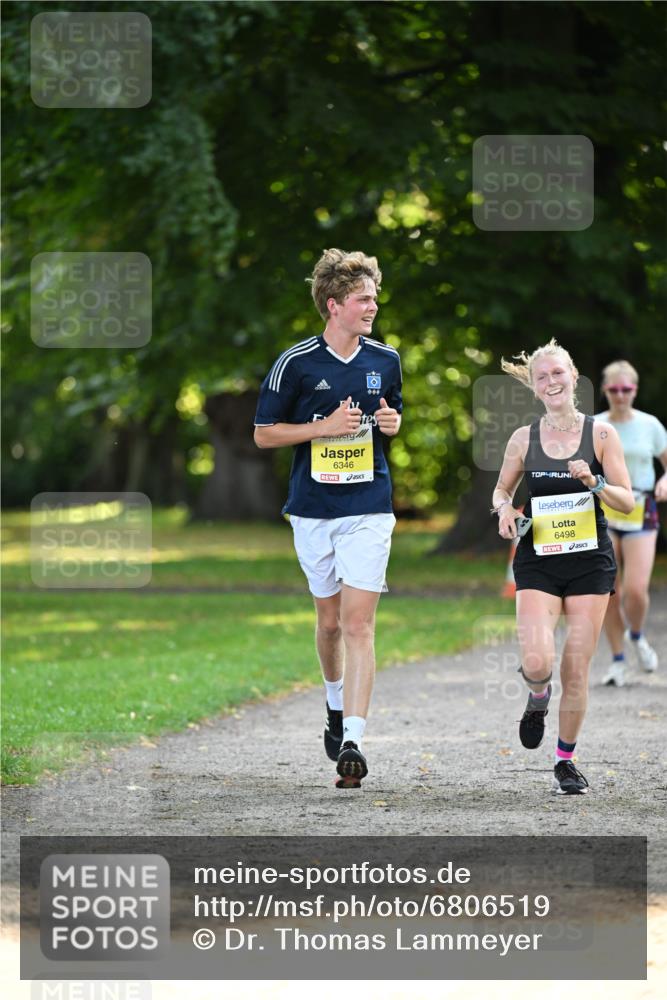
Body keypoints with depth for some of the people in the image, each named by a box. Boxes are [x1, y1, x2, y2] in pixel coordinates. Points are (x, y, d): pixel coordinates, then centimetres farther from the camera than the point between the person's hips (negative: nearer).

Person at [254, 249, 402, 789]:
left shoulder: (386, 360, 6)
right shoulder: (295, 364, -5)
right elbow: (264, 433, -1)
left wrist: (392, 423, -2)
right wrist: (324, 427, -14)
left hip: (369, 508, 0)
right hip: (313, 509, 0)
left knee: (358, 624, -11)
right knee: (330, 620, 12)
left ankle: (352, 741, -16)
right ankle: (336, 706, 40)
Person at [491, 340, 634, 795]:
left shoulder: (600, 433, -1)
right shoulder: (524, 439, 3)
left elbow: (627, 501, -1)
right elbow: (502, 489, 17)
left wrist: (594, 482, -19)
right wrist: (504, 508, -5)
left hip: (590, 561, 0)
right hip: (538, 562, 0)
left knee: (577, 669, -1)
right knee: (537, 662, -17)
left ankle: (566, 761, 16)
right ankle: (539, 697, 20)